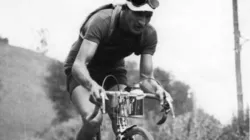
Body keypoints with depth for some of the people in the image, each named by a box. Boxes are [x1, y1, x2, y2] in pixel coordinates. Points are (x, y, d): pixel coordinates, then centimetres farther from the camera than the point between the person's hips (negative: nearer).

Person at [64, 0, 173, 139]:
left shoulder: (149, 34, -20)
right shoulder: (102, 21, -33)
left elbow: (146, 78, -19)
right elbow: (78, 65, -41)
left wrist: (157, 89, -43)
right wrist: (92, 85, -62)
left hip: (113, 70, 4)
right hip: (84, 73, -4)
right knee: (94, 119, -29)